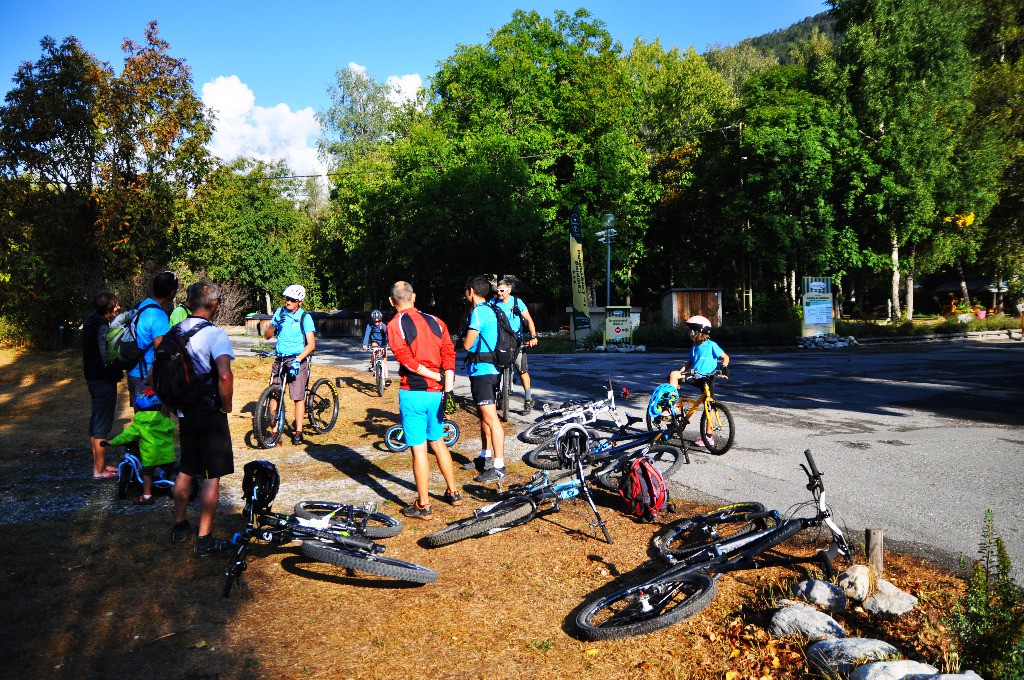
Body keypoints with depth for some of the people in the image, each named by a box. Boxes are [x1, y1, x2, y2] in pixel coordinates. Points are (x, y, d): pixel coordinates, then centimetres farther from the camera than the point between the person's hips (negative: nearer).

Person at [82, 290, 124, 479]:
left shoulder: (90, 324, 11)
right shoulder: (102, 327, -19)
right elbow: (106, 357, -25)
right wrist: (118, 373, -10)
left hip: (93, 378, 10)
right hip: (104, 380, -10)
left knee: (96, 422, 16)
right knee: (102, 426, -4)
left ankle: (98, 464, 27)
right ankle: (99, 470, 2)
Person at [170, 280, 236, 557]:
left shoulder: (175, 331, 6)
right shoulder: (215, 334, -16)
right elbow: (224, 375, -30)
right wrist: (226, 405, -14)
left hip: (184, 412, 7)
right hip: (210, 413, -7)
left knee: (186, 471, 22)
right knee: (212, 476, 2)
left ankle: (179, 526, 35)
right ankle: (204, 540, 6)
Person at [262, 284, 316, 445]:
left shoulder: (305, 317, -6)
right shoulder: (280, 312, 5)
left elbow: (311, 344, -12)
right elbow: (267, 336, 5)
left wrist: (298, 360, -23)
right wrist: (274, 324, -14)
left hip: (298, 360, -3)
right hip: (280, 359, 3)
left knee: (298, 397, -4)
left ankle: (298, 432, 7)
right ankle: (275, 430, 6)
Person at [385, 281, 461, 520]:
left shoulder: (395, 325, -5)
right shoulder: (435, 321, 9)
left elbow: (406, 359, -18)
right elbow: (449, 354, 1)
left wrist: (434, 376, -9)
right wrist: (447, 389, -3)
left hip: (413, 393, -5)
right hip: (436, 393, 5)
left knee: (419, 450, 1)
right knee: (438, 443, 20)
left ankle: (423, 506, 10)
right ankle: (453, 493, 30)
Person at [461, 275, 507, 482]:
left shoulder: (478, 312, -15)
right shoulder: (489, 310, 17)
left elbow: (467, 344, -16)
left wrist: (463, 338, 4)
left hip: (482, 370, -11)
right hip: (487, 369, 11)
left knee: (490, 418, -12)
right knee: (483, 416, 21)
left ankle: (499, 468, -12)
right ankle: (485, 457, 33)